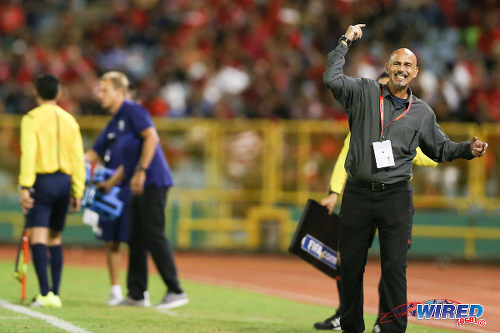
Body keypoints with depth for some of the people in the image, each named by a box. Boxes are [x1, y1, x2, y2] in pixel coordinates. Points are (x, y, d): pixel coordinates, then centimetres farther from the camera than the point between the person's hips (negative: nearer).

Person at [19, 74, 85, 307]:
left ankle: (45, 294, -21)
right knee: (54, 239, 15)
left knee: (37, 238, -8)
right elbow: (78, 159, 10)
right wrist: (77, 193, 15)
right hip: (64, 182, 5)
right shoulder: (69, 120, 11)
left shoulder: (32, 119, -4)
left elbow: (28, 154, -14)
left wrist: (25, 187, -16)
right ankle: (55, 294, 15)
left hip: (42, 181, -5)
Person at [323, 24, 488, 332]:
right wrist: (345, 42, -4)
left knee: (395, 268, -4)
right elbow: (332, 79, -7)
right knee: (351, 266, 5)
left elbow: (440, 147, 18)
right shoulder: (365, 93, 4)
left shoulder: (422, 112, 10)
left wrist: (468, 148, 1)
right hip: (358, 194, 0)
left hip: (396, 195, 0)